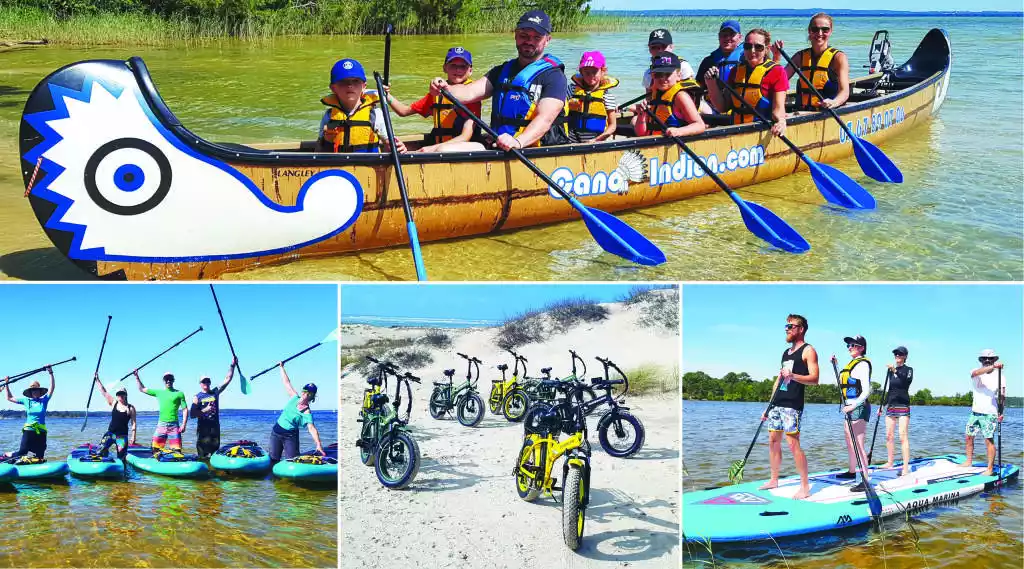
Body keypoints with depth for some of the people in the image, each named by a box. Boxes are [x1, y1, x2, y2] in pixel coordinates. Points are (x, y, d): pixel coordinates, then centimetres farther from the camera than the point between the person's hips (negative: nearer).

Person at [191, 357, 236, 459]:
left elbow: (228, 379, 5)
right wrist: (205, 410, -17)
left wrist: (232, 366, -3)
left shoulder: (215, 392, 9)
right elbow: (192, 414, -5)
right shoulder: (197, 397, 1)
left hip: (215, 426, 3)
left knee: (215, 449, 5)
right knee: (203, 454, -7)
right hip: (203, 427, -3)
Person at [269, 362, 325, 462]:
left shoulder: (307, 413, -15)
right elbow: (287, 383, 6)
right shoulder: (295, 398, -1)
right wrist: (281, 367, 8)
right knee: (274, 460, 5)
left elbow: (312, 429, -25)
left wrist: (318, 445, -37)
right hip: (276, 432, 4)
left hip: (290, 436, -4)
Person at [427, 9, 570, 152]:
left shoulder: (553, 75, -1)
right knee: (444, 150, -14)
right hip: (497, 146, 5)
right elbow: (470, 92, 6)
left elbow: (545, 120, -16)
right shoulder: (502, 71, 20)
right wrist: (446, 89, -17)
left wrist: (518, 142, -35)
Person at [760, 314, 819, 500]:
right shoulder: (786, 352, 21)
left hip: (792, 404, -8)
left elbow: (814, 379, -13)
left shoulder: (808, 350, -3)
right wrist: (769, 406, 22)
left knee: (793, 443, -13)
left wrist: (793, 375, -29)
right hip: (777, 403, 8)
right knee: (773, 441, 10)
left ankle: (805, 486, -8)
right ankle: (774, 480, 20)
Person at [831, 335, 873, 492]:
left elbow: (866, 391, -22)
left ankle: (865, 480, -17)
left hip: (859, 408, -10)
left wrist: (853, 406, -32)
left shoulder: (863, 364, -13)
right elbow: (842, 383, 28)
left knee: (858, 445, -15)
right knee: (850, 443, 20)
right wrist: (835, 365, 25)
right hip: (850, 407, 10)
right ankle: (852, 471, 35)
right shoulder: (851, 364, 16)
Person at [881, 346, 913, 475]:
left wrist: (896, 371, -35)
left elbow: (907, 381, -23)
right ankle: (890, 463, 17)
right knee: (889, 436, 8)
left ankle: (906, 467, -15)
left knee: (903, 437, -12)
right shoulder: (891, 370, 14)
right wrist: (882, 405, 21)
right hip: (891, 405, 6)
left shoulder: (908, 369, -1)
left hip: (903, 406, -6)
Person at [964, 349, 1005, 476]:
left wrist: (1001, 412, -11)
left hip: (990, 413, -4)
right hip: (975, 412, 4)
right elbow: (976, 373, -26)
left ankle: (990, 469, -3)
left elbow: (1002, 396, 0)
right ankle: (968, 461, 28)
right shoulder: (976, 373, 1)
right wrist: (992, 367, -40)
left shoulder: (998, 376, -1)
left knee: (989, 440, -6)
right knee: (969, 437, 11)